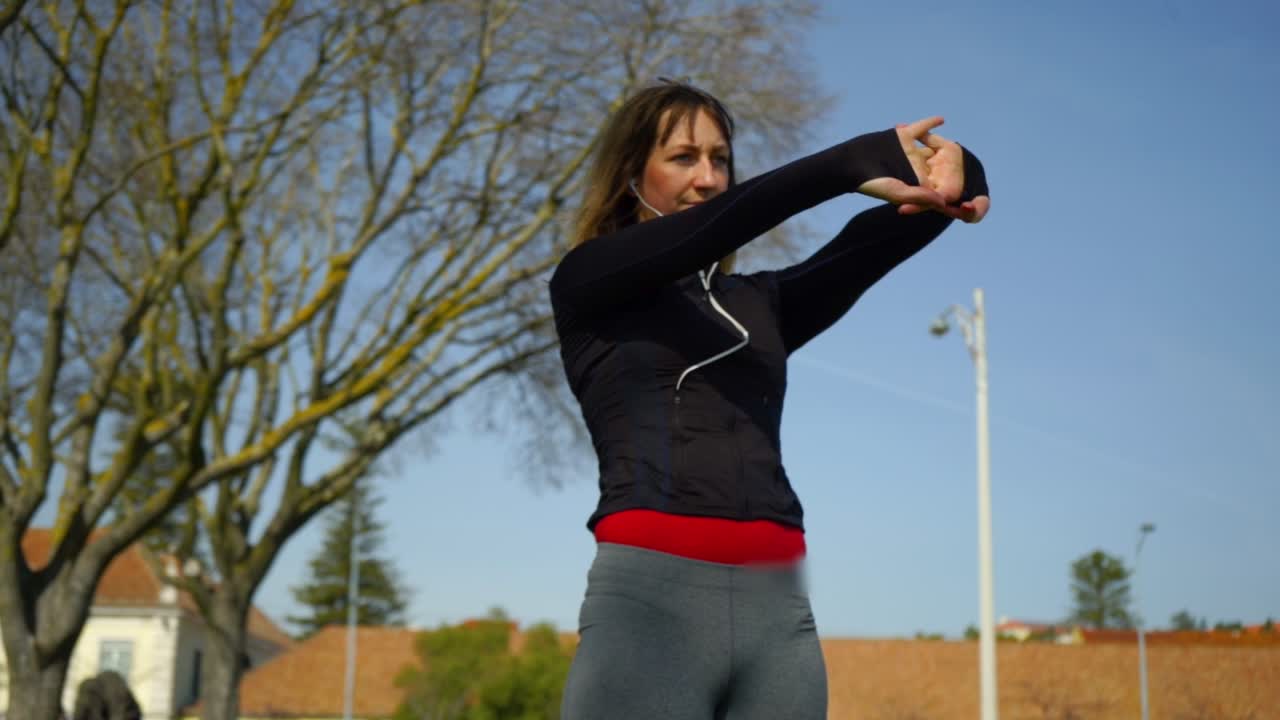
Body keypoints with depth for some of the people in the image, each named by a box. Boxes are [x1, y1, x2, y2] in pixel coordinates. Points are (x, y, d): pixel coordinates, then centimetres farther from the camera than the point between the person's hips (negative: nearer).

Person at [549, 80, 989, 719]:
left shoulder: (760, 304, 21)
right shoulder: (588, 286, 10)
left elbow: (861, 250, 4)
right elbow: (709, 228, -8)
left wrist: (946, 183, -16)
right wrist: (854, 160, -16)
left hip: (778, 609, 4)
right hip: (649, 600, -4)